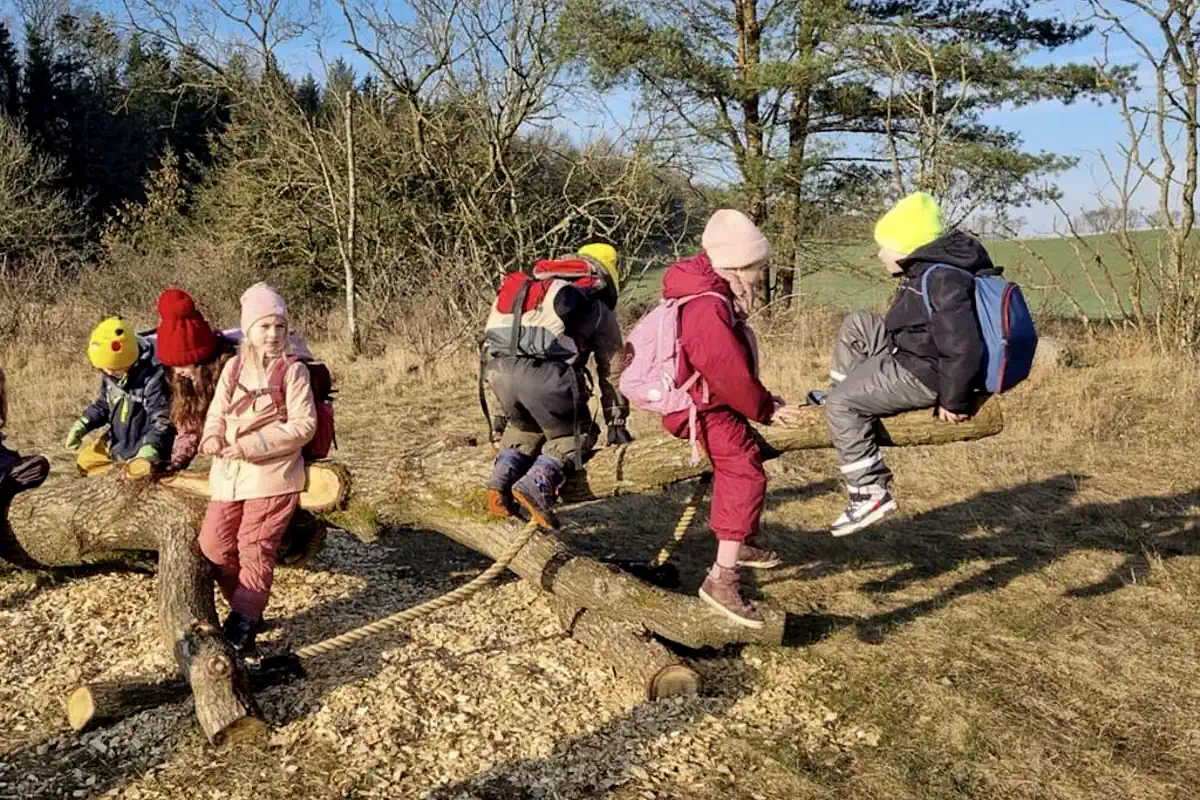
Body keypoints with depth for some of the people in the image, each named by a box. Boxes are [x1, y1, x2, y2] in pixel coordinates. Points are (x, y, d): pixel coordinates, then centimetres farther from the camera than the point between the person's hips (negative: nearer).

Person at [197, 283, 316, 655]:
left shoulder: (293, 370, -5)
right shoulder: (233, 368, 9)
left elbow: (304, 425, -12)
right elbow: (217, 412, 9)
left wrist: (254, 445, -18)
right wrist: (212, 437, -14)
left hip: (272, 474, -5)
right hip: (229, 473, 5)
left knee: (255, 547, -3)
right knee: (214, 543, 7)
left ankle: (244, 622, 9)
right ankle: (245, 603, 25)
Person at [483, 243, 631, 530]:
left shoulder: (533, 285, 34)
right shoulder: (599, 307, 22)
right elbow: (612, 369, 23)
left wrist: (507, 412, 41)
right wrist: (616, 423, 33)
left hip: (497, 365, 5)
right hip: (544, 370, -5)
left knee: (524, 427, 30)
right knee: (571, 436, 17)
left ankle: (502, 477, 10)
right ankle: (538, 484, -6)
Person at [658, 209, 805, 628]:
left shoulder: (717, 295, 7)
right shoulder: (708, 310, -27)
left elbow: (736, 367, 12)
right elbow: (731, 374, -25)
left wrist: (763, 399, 8)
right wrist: (765, 409, -12)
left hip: (708, 397, 11)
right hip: (700, 408, -11)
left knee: (744, 459, 26)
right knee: (745, 473, -20)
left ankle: (741, 545, 41)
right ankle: (722, 579, -23)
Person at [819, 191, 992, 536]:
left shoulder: (939, 281, -27)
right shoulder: (929, 269, 7)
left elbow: (963, 349, -31)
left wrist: (954, 402, -21)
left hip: (922, 377, -11)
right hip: (909, 354, 11)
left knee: (840, 404, -15)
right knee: (856, 326, 18)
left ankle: (871, 494, -12)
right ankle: (844, 404, 22)